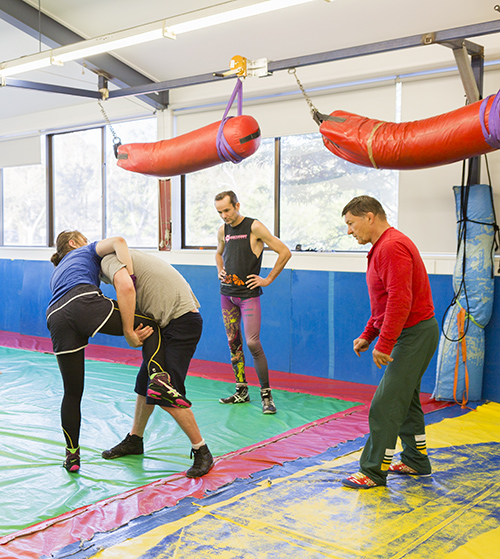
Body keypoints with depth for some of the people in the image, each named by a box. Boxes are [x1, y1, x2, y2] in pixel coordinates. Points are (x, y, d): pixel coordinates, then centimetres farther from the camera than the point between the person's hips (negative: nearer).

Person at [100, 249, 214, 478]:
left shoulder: (109, 260, -9)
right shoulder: (123, 256, 21)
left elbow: (124, 286, -30)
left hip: (182, 320, -10)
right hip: (165, 322, 10)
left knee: (166, 393, -11)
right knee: (145, 382, 18)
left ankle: (202, 452, 1)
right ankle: (134, 441, 34)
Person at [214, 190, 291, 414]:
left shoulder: (254, 227, -10)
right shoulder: (223, 231, 9)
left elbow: (285, 252, -9)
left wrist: (268, 279, -8)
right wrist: (220, 271, 13)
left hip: (248, 294, -6)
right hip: (227, 294, 6)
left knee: (252, 343, -12)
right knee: (233, 342, 9)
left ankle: (266, 394, -3)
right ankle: (241, 391, 20)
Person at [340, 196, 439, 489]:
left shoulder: (392, 247, -19)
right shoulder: (383, 247, 15)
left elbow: (400, 300, -27)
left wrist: (384, 344, -25)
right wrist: (368, 335, 18)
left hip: (414, 334, -11)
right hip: (413, 333, 11)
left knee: (386, 405, -7)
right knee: (405, 399, 18)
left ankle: (374, 471, 1)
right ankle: (416, 461, 31)